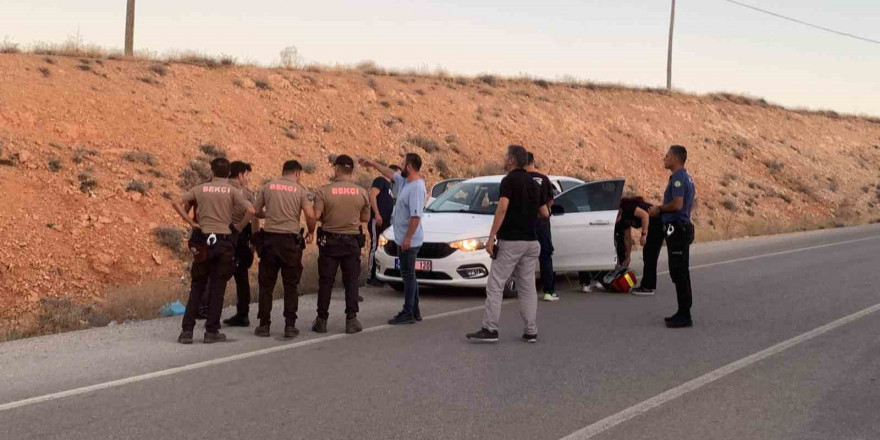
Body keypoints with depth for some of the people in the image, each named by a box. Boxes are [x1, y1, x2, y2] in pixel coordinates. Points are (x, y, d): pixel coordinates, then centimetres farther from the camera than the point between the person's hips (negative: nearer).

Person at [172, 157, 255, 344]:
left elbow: (176, 203, 0)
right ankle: (212, 331, 6)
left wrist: (191, 222, 3)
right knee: (217, 288, 4)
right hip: (224, 241, -2)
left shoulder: (201, 188, 5)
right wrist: (240, 227, 0)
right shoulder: (232, 191, -2)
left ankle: (187, 330, 5)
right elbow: (250, 210, -14)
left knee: (197, 287, 9)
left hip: (203, 240, 2)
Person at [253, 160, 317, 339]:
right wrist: (310, 233, 7)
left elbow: (256, 212, 9)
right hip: (291, 240, -1)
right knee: (290, 285, 7)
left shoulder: (268, 186, 5)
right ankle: (290, 325, 6)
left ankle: (264, 325, 11)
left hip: (269, 239, 2)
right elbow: (310, 215, -11)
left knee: (266, 284, 9)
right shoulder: (300, 190, -1)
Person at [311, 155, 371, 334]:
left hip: (329, 240, -1)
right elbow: (365, 218, 5)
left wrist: (328, 216, 6)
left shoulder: (324, 191, -11)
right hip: (352, 241, 1)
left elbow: (316, 215, -15)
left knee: (325, 281, 7)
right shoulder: (362, 193, -3)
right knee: (352, 281, 7)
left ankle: (322, 320, 10)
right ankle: (351, 320, 5)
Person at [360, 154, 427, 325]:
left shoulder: (417, 187, -22)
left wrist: (408, 238, -26)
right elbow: (390, 174, 28)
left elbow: (416, 216, -26)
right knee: (409, 275, 14)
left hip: (409, 241, -10)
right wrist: (374, 164, 34)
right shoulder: (404, 181, 8)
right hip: (402, 239, 10)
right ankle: (414, 311, 22)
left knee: (408, 275, -4)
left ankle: (408, 314, 1)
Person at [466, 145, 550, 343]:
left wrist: (491, 237, -21)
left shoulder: (509, 180, -8)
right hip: (531, 241, 7)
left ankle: (490, 329, -6)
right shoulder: (532, 182, 14)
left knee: (495, 286, -3)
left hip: (510, 241, -7)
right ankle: (531, 331, 7)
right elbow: (545, 213, 17)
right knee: (527, 287, 9)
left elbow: (502, 208, -21)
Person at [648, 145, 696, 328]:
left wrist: (660, 209, -10)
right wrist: (663, 210, 20)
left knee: (679, 273, -7)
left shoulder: (678, 178, -16)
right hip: (683, 227, 11)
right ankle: (683, 313, 18)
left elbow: (677, 204, -26)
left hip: (677, 230, -11)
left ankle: (684, 316, -4)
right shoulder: (687, 177, 17)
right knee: (680, 273, 14)